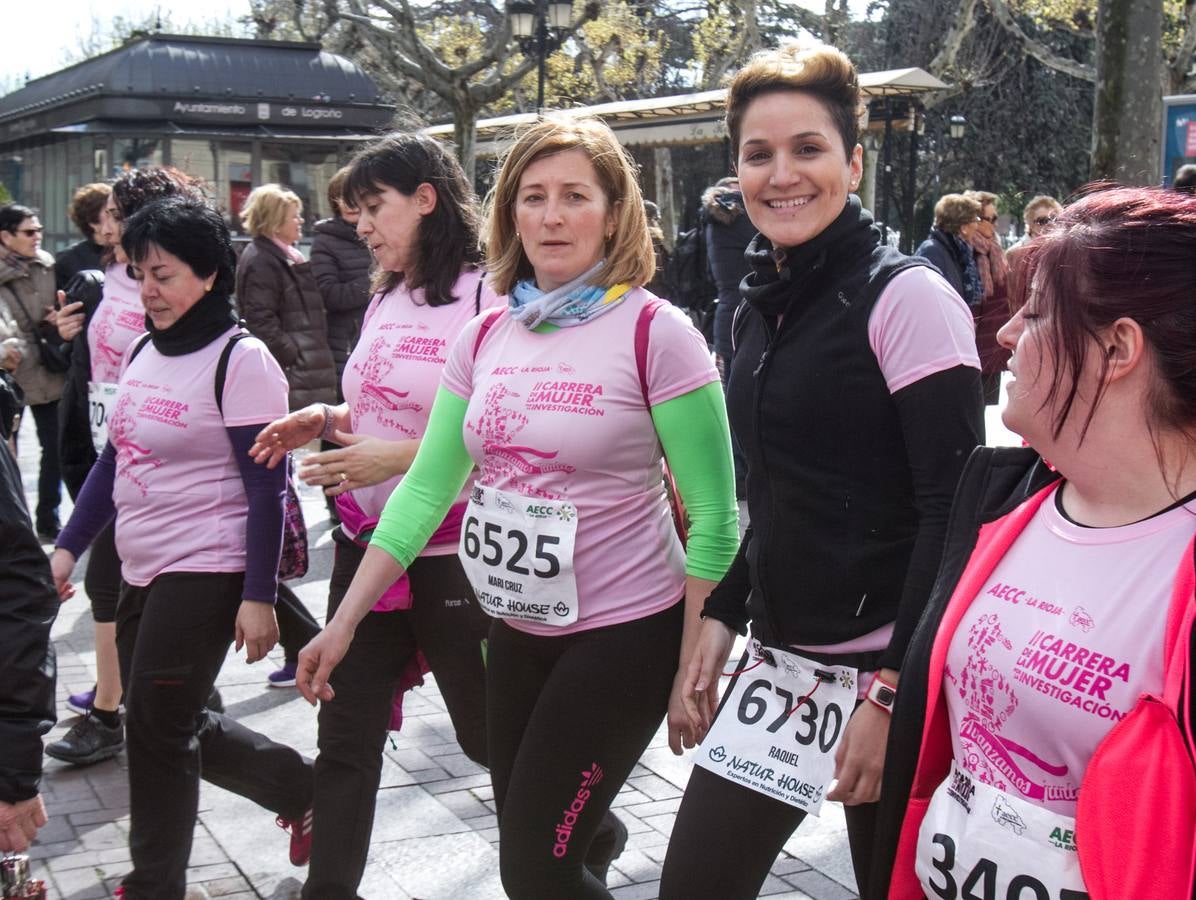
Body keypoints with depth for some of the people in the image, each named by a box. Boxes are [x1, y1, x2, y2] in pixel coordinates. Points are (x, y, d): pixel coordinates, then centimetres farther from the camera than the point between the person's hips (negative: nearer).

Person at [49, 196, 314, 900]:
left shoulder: (240, 361, -14)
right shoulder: (145, 352, 10)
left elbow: (266, 490, -16)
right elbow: (114, 460, 16)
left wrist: (259, 597, -18)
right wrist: (67, 547, 10)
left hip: (205, 573, -8)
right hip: (143, 569, 9)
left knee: (157, 727, 0)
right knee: (177, 724, 15)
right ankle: (303, 789, 32)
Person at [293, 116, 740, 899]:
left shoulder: (655, 333, -14)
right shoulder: (486, 337, 2)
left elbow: (715, 514, -13)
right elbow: (427, 488, 4)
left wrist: (696, 670, -13)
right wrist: (344, 622, 1)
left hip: (625, 634, -6)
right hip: (518, 631, 6)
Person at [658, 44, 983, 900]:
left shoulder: (907, 296, -13)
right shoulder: (768, 303, 9)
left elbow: (954, 509, -17)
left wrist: (895, 690, -20)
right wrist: (723, 614, 11)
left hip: (888, 671, -7)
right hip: (784, 661, 7)